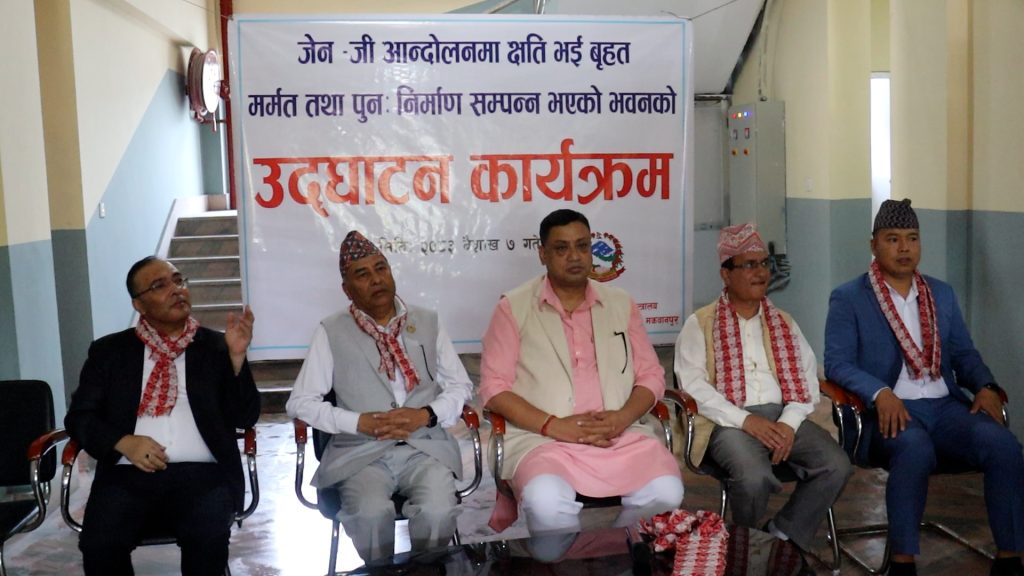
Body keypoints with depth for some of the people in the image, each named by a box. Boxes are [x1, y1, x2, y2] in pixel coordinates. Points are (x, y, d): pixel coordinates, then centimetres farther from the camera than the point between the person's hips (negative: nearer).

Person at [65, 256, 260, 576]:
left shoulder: (216, 346, 11)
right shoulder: (109, 350, 15)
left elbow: (244, 417, 4)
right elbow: (79, 416, 11)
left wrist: (237, 356, -10)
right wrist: (123, 442, -8)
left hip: (201, 472, -1)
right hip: (128, 474, 1)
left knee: (210, 537, -30)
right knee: (99, 544, -27)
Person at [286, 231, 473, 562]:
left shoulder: (428, 322, 12)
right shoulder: (330, 332, 6)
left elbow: (461, 387, 13)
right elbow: (300, 402, 2)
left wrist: (425, 415, -8)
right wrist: (360, 422, -11)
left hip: (425, 448, 1)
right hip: (360, 454, -1)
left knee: (437, 511, -29)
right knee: (371, 513, -31)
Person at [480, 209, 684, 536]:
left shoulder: (621, 304, 16)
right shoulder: (513, 308, 5)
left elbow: (651, 376, 14)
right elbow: (494, 387, -1)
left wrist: (623, 417, -7)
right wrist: (553, 425, -14)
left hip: (621, 435, 3)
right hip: (543, 438, -3)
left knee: (665, 493, -24)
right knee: (548, 503, -34)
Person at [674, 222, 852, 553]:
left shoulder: (784, 323, 20)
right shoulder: (700, 324, 6)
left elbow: (807, 377, 10)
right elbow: (693, 384, -7)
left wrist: (789, 421, -10)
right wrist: (745, 420, -17)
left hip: (783, 416, 5)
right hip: (730, 421, -4)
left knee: (837, 465, -21)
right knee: (753, 476, -33)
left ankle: (782, 539, -4)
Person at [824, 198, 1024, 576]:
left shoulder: (942, 294, 18)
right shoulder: (848, 299, 2)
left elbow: (963, 352, 20)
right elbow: (837, 364, -6)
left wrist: (985, 386, -1)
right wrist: (880, 393, -23)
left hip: (945, 406, 5)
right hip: (891, 411, -4)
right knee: (916, 449, -36)